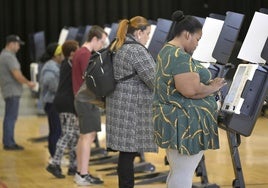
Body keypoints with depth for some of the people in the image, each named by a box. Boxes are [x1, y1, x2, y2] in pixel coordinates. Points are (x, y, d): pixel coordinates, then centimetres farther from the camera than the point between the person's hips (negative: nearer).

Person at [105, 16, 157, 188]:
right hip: (131, 109, -9)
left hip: (120, 106, 9)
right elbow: (154, 80, -16)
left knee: (127, 151, 11)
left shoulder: (117, 48, 15)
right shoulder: (137, 51, -15)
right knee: (129, 153, -6)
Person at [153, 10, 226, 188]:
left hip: (171, 119, 11)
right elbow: (190, 90, -27)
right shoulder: (180, 57, -19)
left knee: (176, 173, 16)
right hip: (185, 123, -11)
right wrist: (212, 88, -9)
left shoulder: (167, 51, 15)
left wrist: (207, 84, 12)